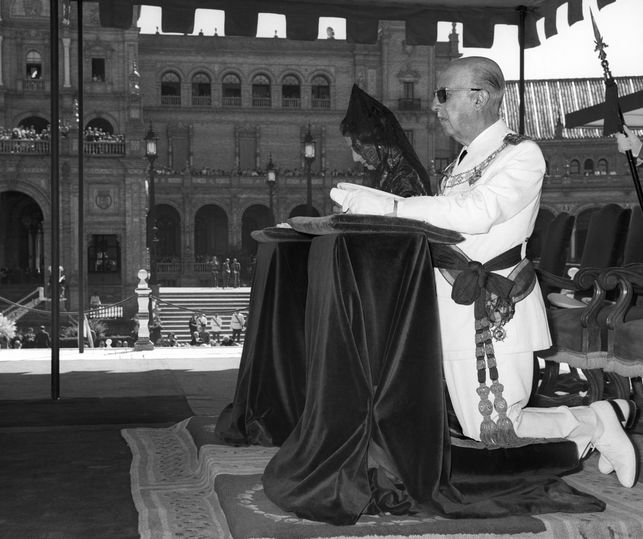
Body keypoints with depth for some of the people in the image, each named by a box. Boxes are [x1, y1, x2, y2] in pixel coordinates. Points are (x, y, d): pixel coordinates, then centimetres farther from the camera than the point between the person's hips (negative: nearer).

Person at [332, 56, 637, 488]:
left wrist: (390, 207, -26)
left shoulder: (522, 155, -10)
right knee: (477, 429, 13)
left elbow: (476, 213, -26)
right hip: (457, 307, 8)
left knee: (496, 434, -5)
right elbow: (448, 226, 9)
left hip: (498, 310, -8)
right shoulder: (464, 159, 15)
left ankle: (598, 420, 18)